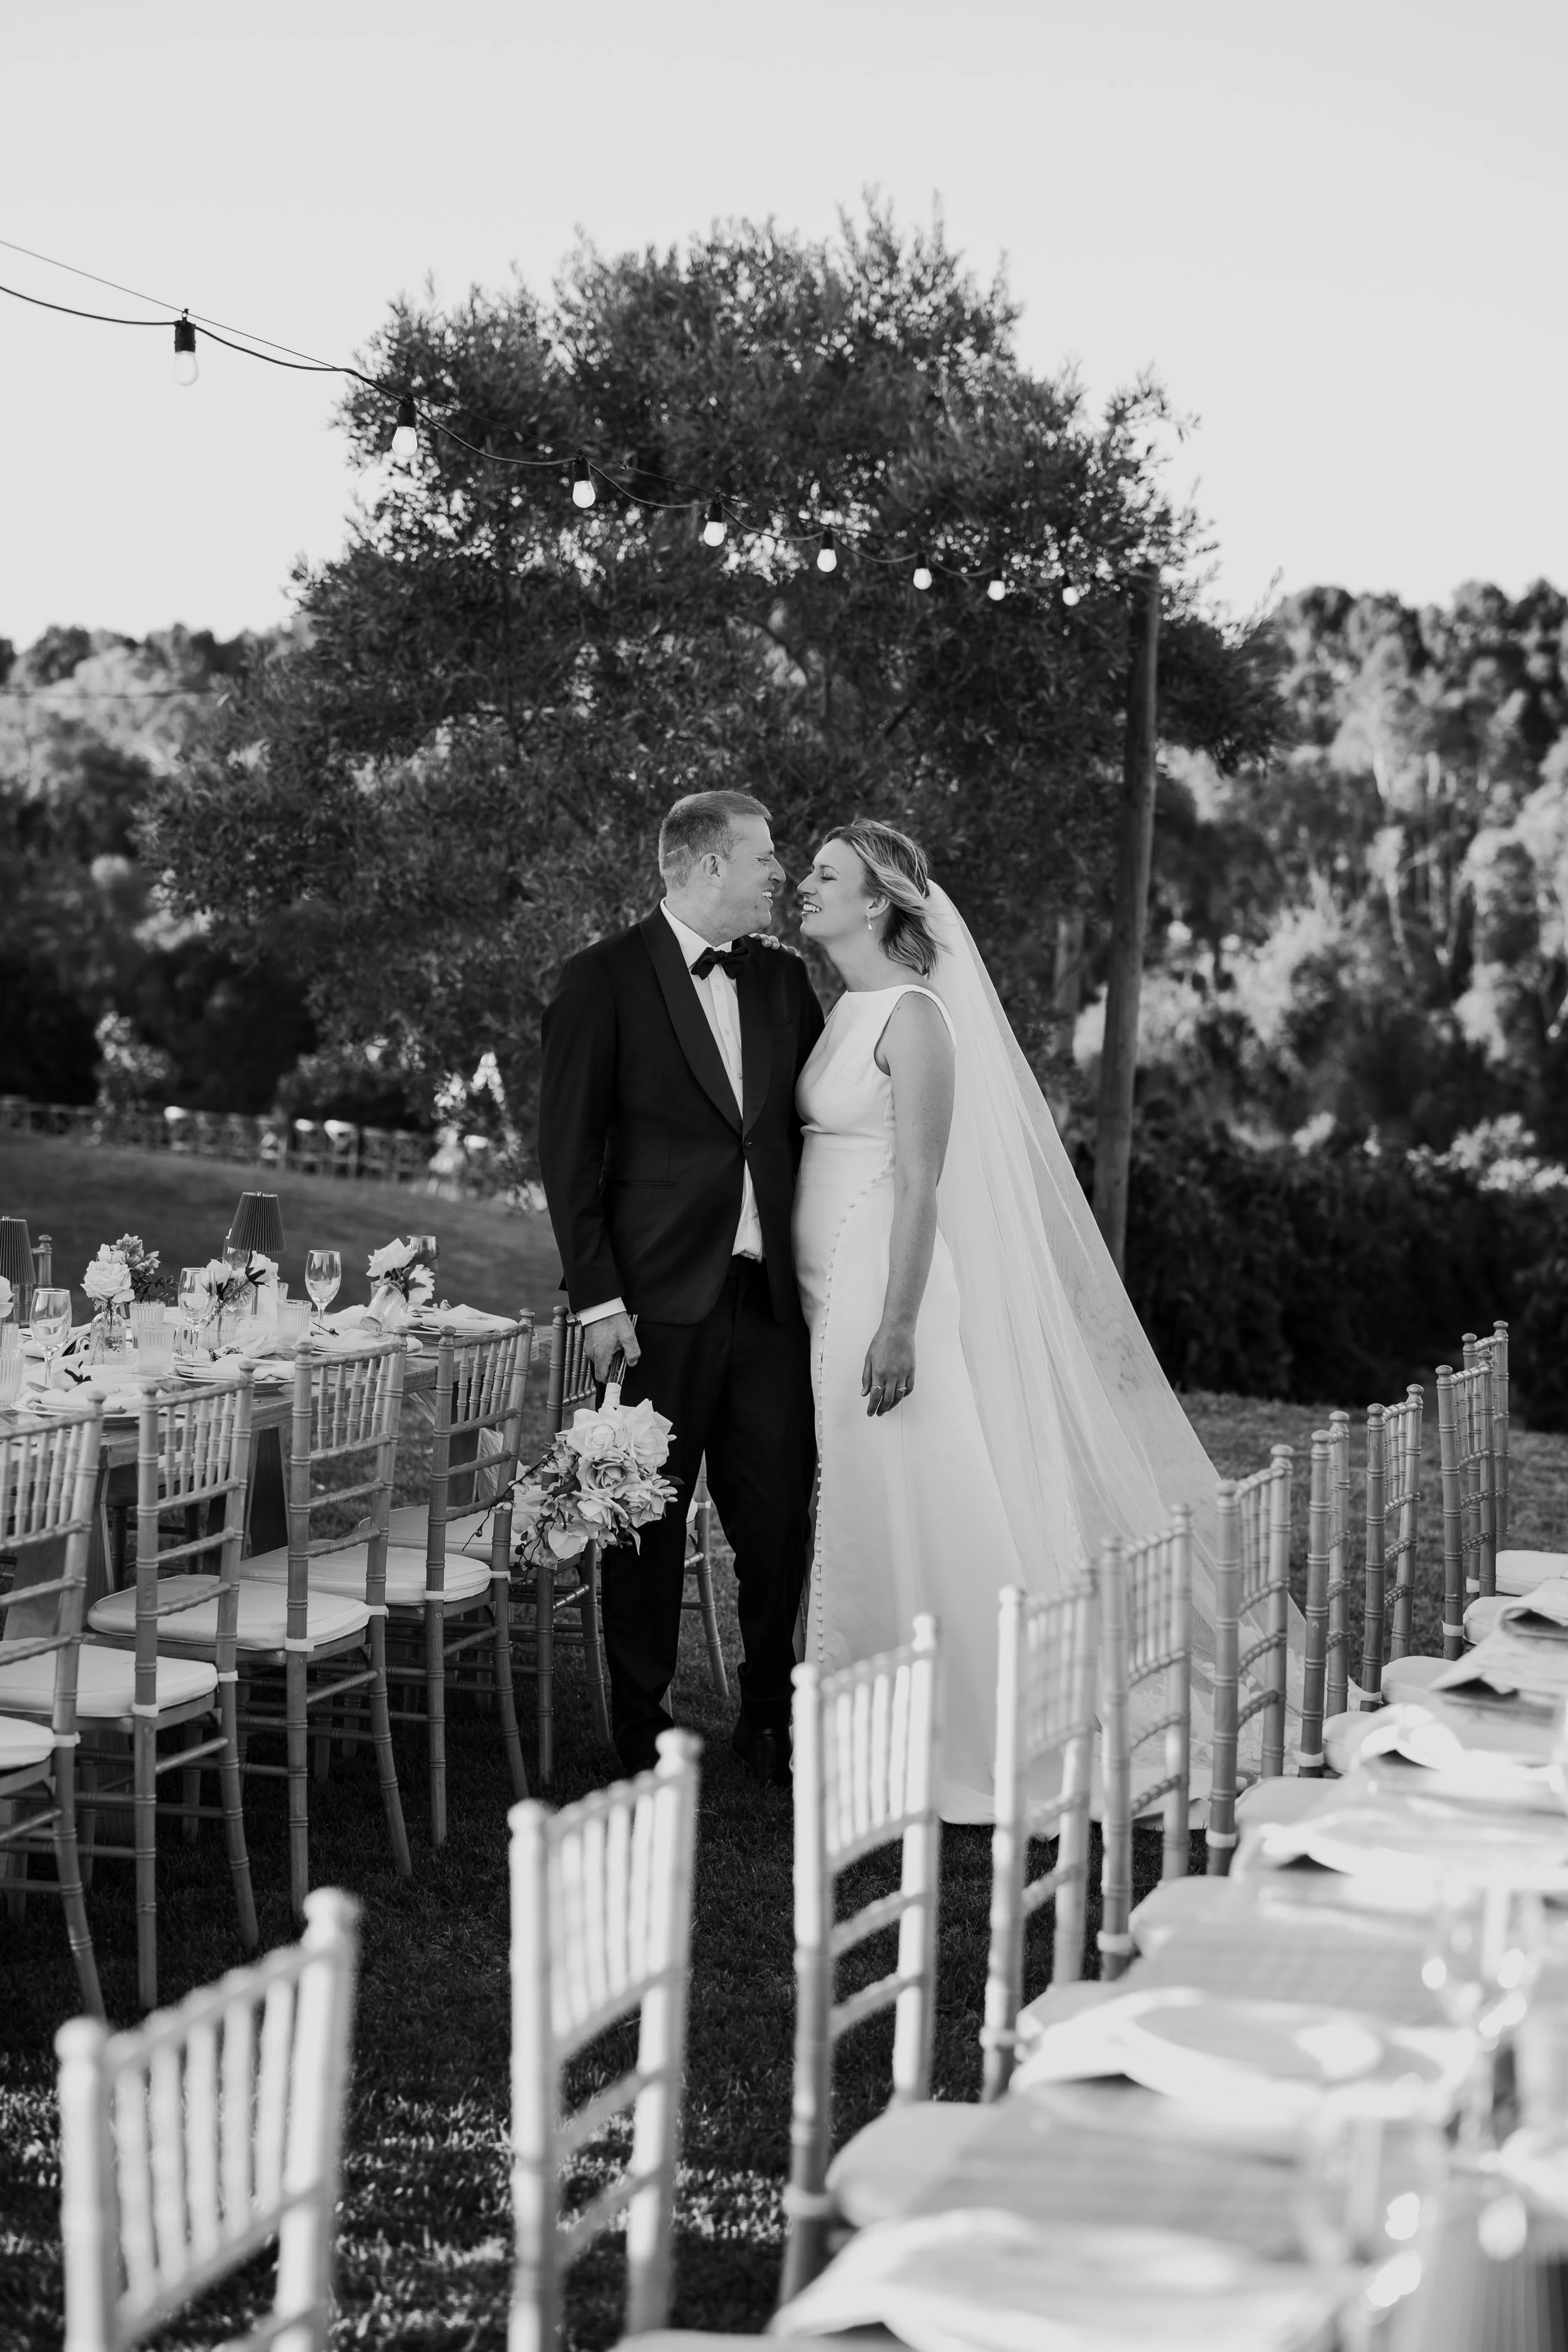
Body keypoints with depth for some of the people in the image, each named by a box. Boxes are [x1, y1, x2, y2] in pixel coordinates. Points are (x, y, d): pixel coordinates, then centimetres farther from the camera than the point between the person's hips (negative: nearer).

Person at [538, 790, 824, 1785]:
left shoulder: (786, 980, 12)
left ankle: (772, 1719, 21)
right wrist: (598, 1296, -10)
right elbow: (569, 1150, -5)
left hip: (773, 1294, 4)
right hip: (661, 1295, -4)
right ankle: (642, 1733, 16)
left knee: (780, 1518, 5)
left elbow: (817, 1123, 17)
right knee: (650, 1524, 4)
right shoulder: (605, 979, -4)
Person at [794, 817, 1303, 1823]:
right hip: (825, 1290, 9)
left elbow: (920, 1182, -17)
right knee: (845, 1507, 11)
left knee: (901, 1505, -4)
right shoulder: (845, 1009, 14)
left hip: (884, 1287, -9)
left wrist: (898, 1326, -22)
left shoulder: (912, 1017, -12)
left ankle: (963, 1737, 4)